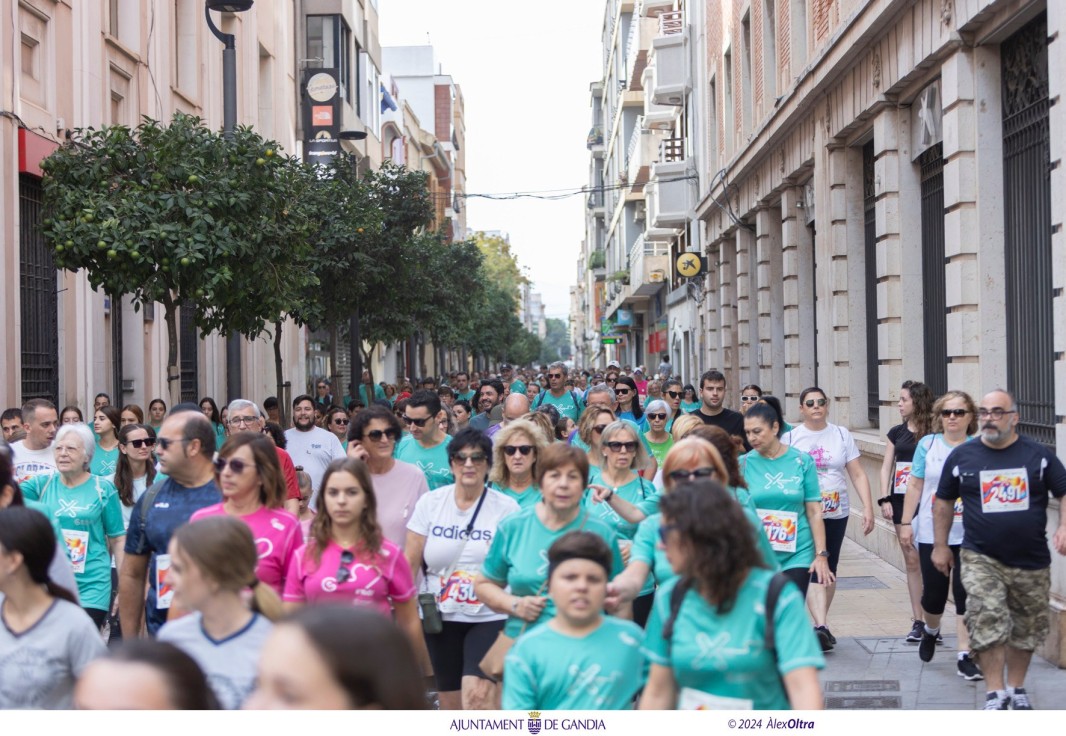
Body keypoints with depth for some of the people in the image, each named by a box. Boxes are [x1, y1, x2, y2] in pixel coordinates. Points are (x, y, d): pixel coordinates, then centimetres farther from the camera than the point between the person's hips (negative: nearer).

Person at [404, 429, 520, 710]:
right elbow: (410, 562, 4)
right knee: (449, 704, 11)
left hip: (489, 617, -3)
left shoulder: (506, 508, -5)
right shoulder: (430, 502, 1)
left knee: (477, 697, -20)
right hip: (440, 616, 3)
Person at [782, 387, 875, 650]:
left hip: (836, 513, 3)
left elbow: (857, 474, 6)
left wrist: (868, 508, -4)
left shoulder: (842, 435, 7)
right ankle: (822, 626, -25)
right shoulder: (790, 438, 1)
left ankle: (820, 624, 23)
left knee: (830, 571, 10)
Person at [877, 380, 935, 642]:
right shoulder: (896, 433, 11)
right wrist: (885, 499, 3)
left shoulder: (933, 433, -3)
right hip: (901, 500, 4)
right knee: (911, 560, 6)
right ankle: (917, 621, 10)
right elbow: (886, 467, 13)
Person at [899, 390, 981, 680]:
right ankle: (930, 631, 38)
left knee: (966, 593, -4)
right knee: (934, 592, 6)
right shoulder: (928, 444, 4)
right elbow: (915, 485, 6)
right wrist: (906, 522, 3)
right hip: (932, 533, 1)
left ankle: (965, 656, 3)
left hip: (969, 535, -1)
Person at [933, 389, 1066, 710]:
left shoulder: (1038, 455, 0)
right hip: (981, 559, -1)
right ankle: (996, 693, -8)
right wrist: (940, 545, 11)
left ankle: (1017, 688, 29)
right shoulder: (962, 456, 1)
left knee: (1026, 629, 12)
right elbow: (943, 502, 11)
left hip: (1031, 562, 1)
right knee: (987, 622, -16)